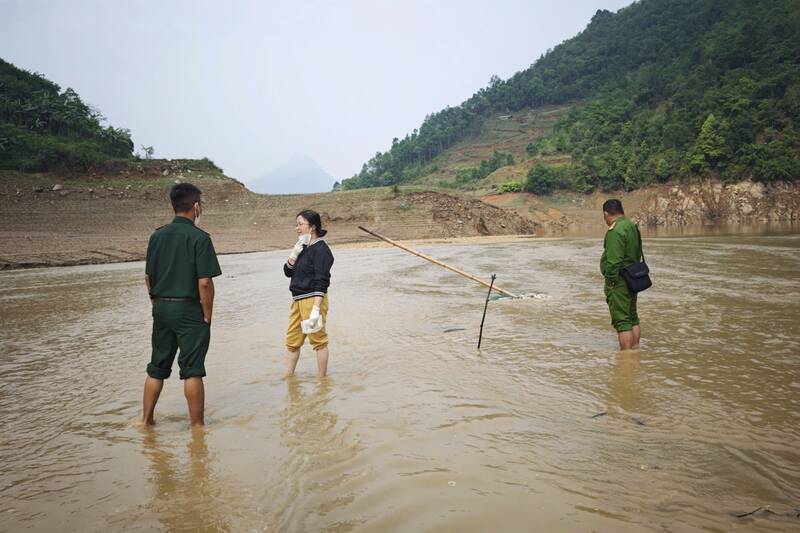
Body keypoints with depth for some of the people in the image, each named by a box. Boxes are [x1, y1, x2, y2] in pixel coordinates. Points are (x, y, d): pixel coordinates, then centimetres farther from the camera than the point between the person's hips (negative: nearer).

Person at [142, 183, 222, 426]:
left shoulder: (157, 235, 6)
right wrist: (207, 315, -7)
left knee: (157, 368, 16)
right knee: (192, 370, 2)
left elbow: (148, 277, 10)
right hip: (189, 309, -6)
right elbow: (204, 282, -17)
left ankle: (146, 420, 25)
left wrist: (158, 304, 18)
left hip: (161, 308, 6)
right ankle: (197, 425, 10)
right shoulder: (199, 237, -13)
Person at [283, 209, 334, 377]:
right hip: (297, 300, 9)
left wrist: (316, 309, -22)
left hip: (312, 299, -9)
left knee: (318, 340, 3)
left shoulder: (321, 249, -12)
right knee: (292, 341, 13)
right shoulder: (303, 247, 13)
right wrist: (295, 253, -4)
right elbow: (288, 272, 12)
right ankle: (288, 376, 23)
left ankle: (322, 380, 14)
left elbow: (321, 281, -17)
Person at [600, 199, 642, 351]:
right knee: (633, 318, 18)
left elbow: (614, 261, -24)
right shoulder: (632, 226, 10)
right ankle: (634, 351, 29)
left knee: (622, 321, -6)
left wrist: (610, 280, -17)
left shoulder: (615, 231, -20)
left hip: (619, 281, -10)